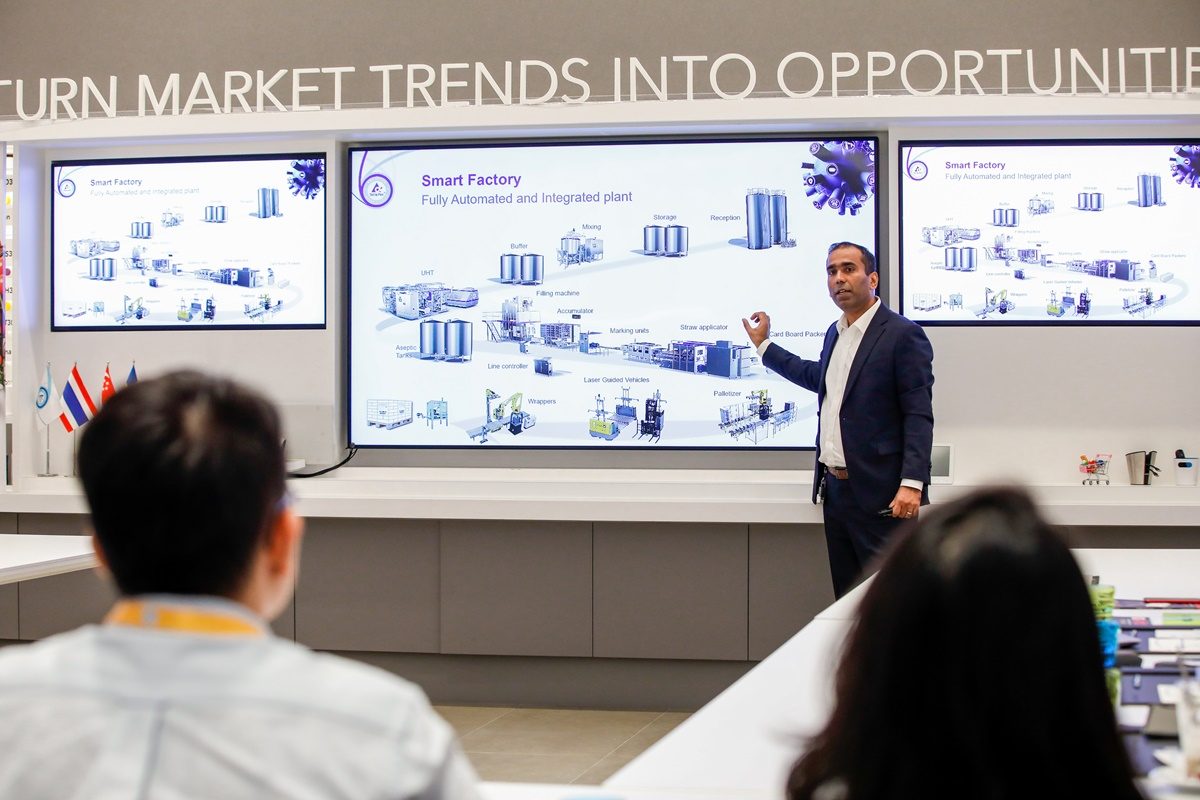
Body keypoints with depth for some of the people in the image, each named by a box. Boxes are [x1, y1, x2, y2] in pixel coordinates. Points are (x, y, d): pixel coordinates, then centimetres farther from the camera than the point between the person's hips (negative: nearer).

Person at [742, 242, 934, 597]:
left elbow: (919, 415, -15)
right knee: (847, 597, 11)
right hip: (836, 488, 8)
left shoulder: (903, 335, -10)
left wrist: (912, 483, -24)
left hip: (879, 495, -8)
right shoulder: (835, 333, 16)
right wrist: (764, 345, 38)